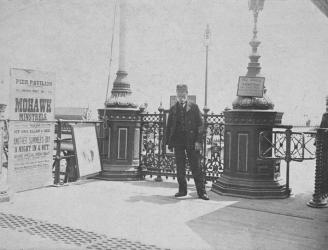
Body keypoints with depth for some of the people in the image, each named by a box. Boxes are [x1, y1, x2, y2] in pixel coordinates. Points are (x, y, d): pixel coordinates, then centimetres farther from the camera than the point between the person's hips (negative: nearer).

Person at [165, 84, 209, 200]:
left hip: (192, 142, -3)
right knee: (180, 168, 6)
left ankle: (201, 191, 4)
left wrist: (198, 141, -10)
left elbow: (200, 124, -1)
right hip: (178, 142, 3)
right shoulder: (173, 109, 11)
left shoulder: (194, 107, 3)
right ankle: (182, 190, 17)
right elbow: (169, 126, 13)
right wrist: (168, 142, 5)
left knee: (196, 167, -1)